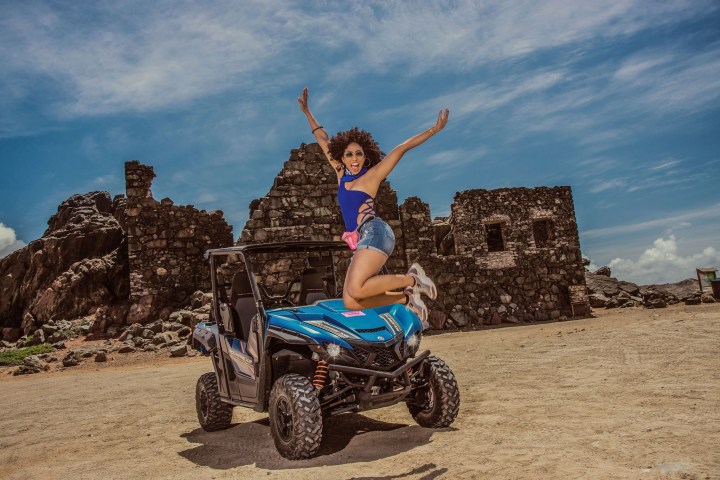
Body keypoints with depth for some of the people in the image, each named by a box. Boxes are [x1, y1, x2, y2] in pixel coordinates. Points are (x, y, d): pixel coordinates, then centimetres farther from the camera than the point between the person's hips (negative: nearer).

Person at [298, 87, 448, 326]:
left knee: (356, 290, -27)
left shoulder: (372, 174, 6)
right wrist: (307, 111, 36)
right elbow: (323, 141, 29)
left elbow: (402, 147, 3)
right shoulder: (341, 174, 21)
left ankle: (411, 279, -9)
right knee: (350, 302, -10)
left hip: (374, 232, -7)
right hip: (362, 241, 7)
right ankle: (407, 299, 1)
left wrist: (434, 129, 1)